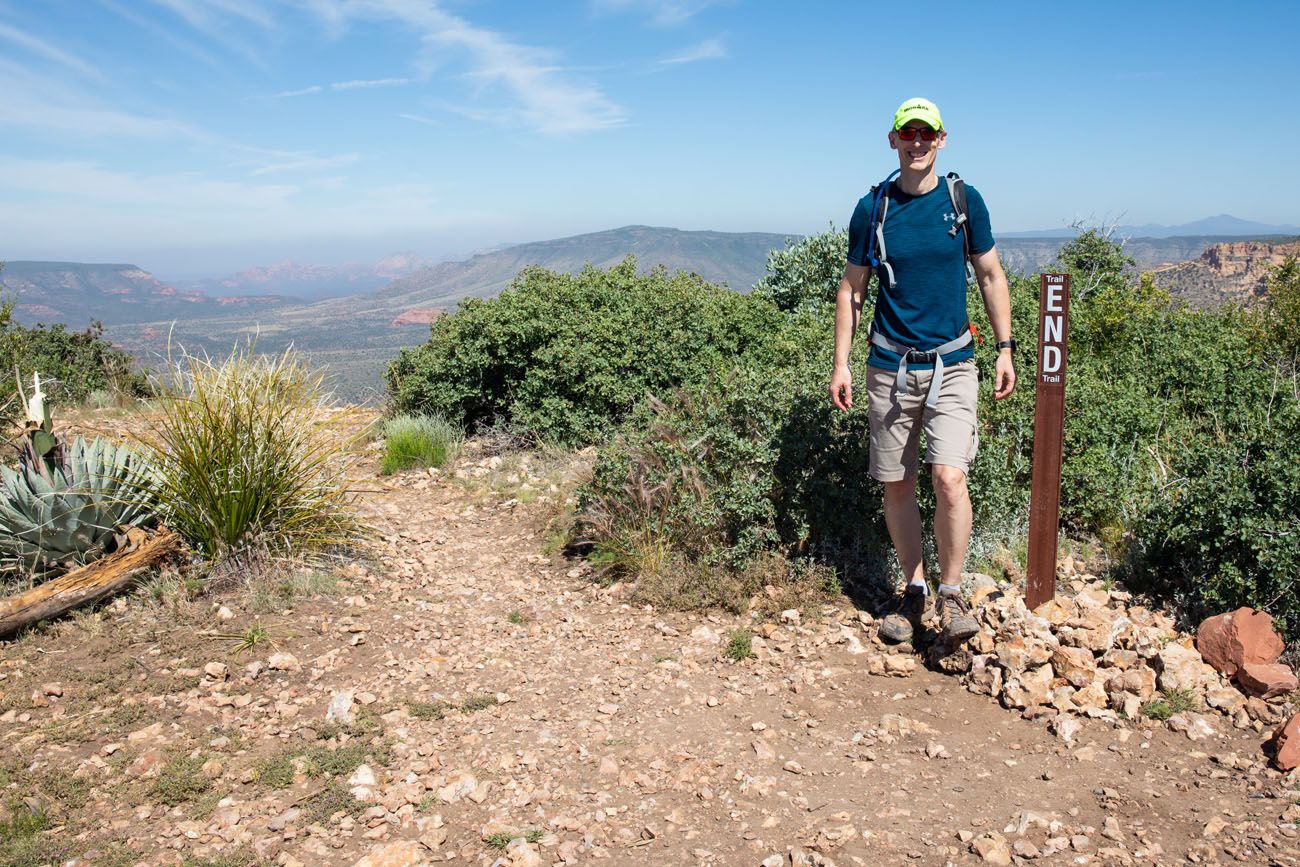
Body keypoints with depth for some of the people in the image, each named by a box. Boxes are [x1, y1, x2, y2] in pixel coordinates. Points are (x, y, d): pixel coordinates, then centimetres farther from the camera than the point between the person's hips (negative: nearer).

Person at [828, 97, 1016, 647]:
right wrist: (841, 363, 3)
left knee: (949, 478, -15)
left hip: (952, 364, -1)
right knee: (896, 484, 6)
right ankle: (914, 590, 24)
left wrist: (1005, 348, 5)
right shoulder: (873, 208, 3)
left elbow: (991, 276, 11)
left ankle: (951, 594, 4)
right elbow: (852, 288, 8)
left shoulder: (965, 201, 3)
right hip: (890, 366, 1)